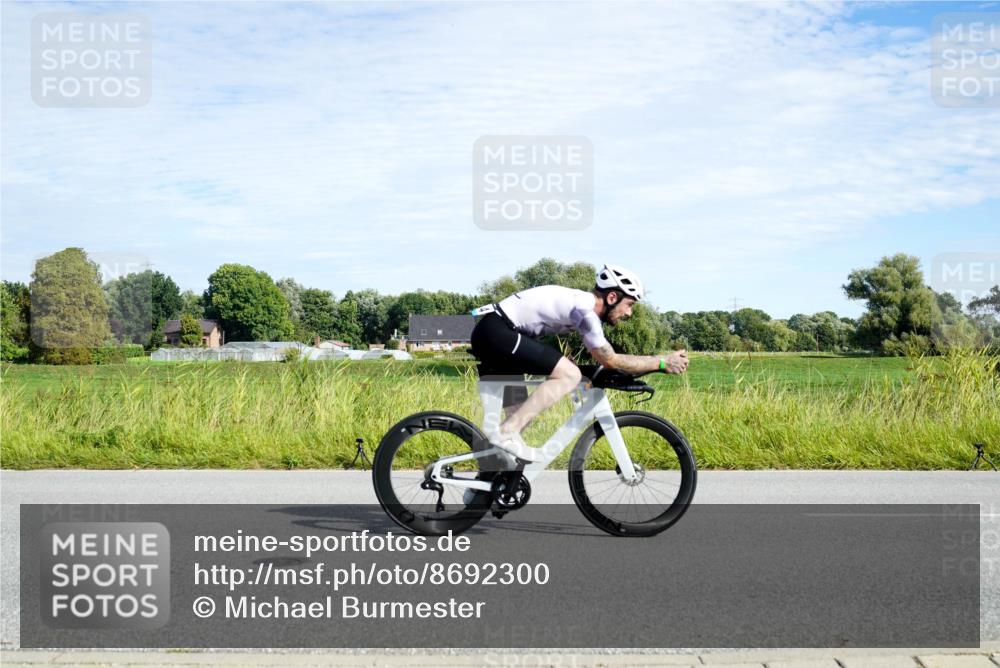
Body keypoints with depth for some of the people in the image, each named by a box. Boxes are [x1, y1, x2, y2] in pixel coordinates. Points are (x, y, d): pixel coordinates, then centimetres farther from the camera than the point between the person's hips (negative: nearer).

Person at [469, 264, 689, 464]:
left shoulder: (583, 301, 15)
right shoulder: (585, 309, -14)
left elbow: (605, 357, 25)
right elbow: (610, 360, -11)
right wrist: (662, 362, -5)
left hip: (488, 333, 10)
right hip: (496, 331, -10)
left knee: (520, 410, 21)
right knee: (569, 375, -15)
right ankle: (506, 433, -17)